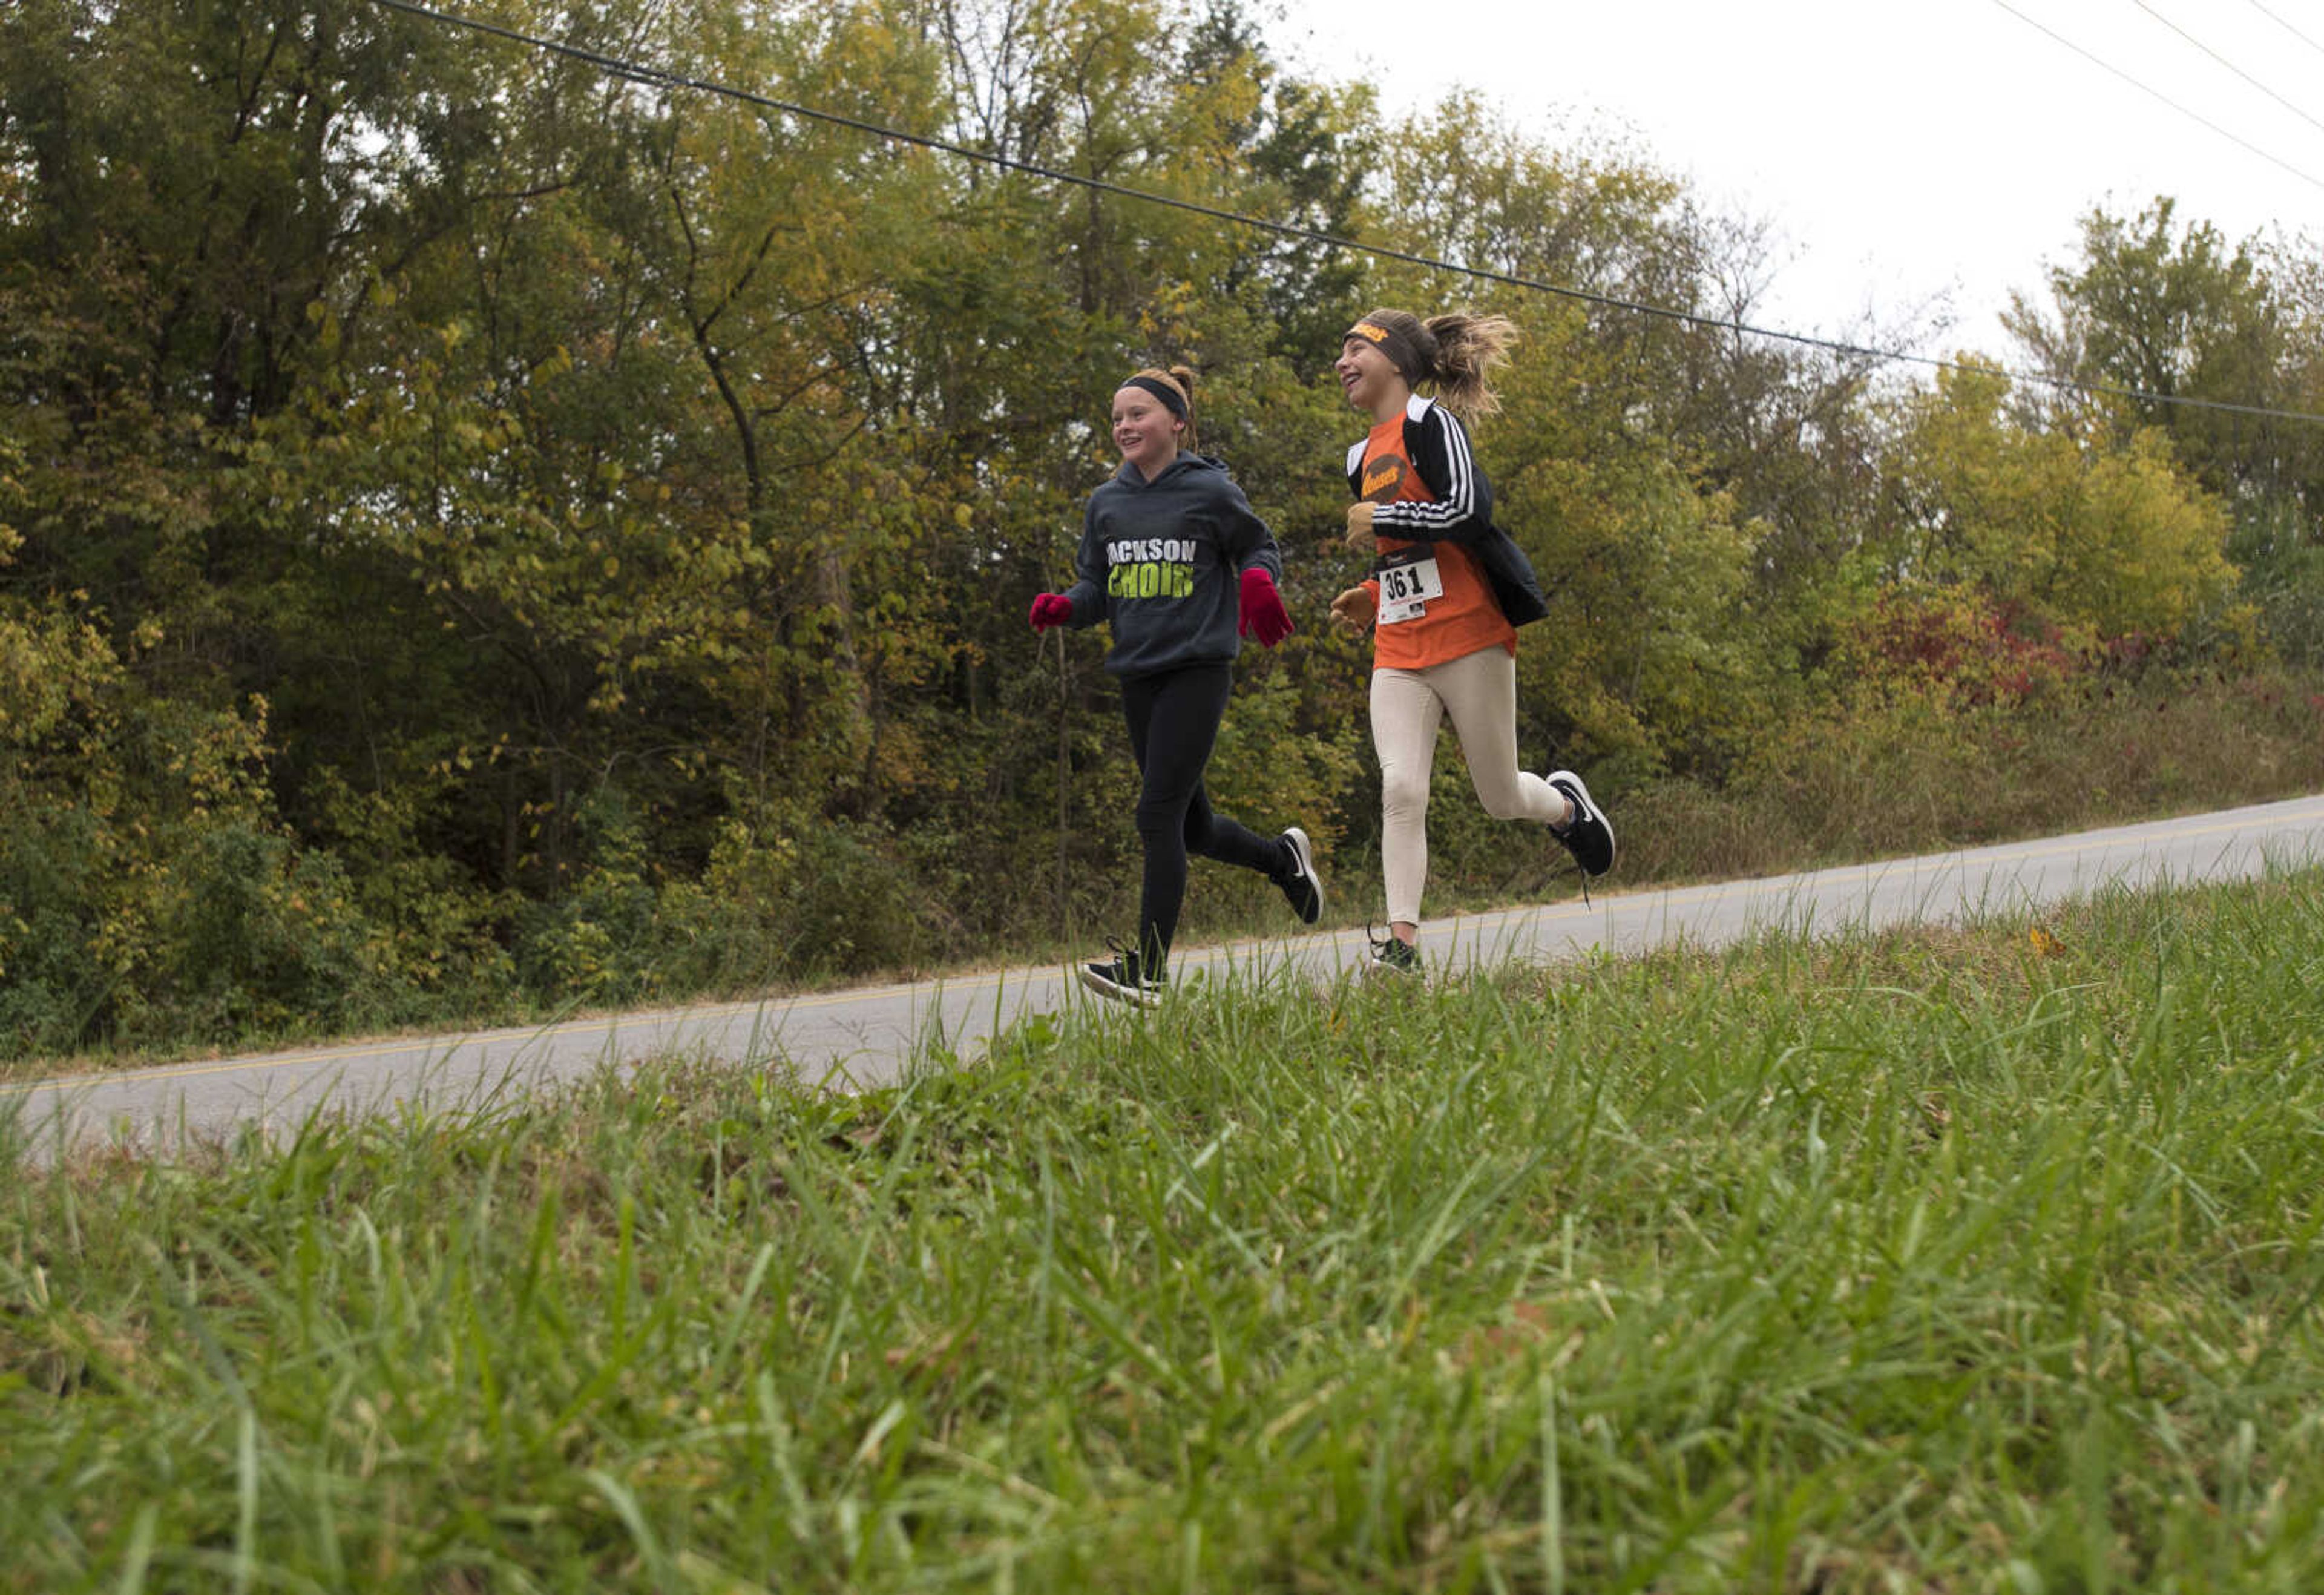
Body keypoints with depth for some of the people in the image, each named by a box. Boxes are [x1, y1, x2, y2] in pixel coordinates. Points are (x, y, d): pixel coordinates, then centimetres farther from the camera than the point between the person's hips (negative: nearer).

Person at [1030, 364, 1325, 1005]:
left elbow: (1260, 549, 8)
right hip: (1138, 676, 6)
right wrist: (1062, 607, -7)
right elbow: (1097, 588, 14)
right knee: (1193, 826, 13)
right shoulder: (1106, 503, 10)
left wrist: (1257, 581, -15)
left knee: (1159, 814, -14)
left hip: (1199, 669, -6)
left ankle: (1149, 969, -12)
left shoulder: (1211, 491, -4)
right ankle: (1283, 857, 41)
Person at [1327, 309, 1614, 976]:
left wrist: (1379, 519, -13)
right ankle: (1401, 945, -15)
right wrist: (1373, 597, 12)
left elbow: (1468, 507, -21)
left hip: (1468, 639, -6)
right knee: (1400, 789, -13)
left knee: (1500, 798, 4)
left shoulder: (1429, 422, -7)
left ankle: (1564, 802, 39)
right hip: (1398, 653, 6)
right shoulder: (1364, 458, 17)